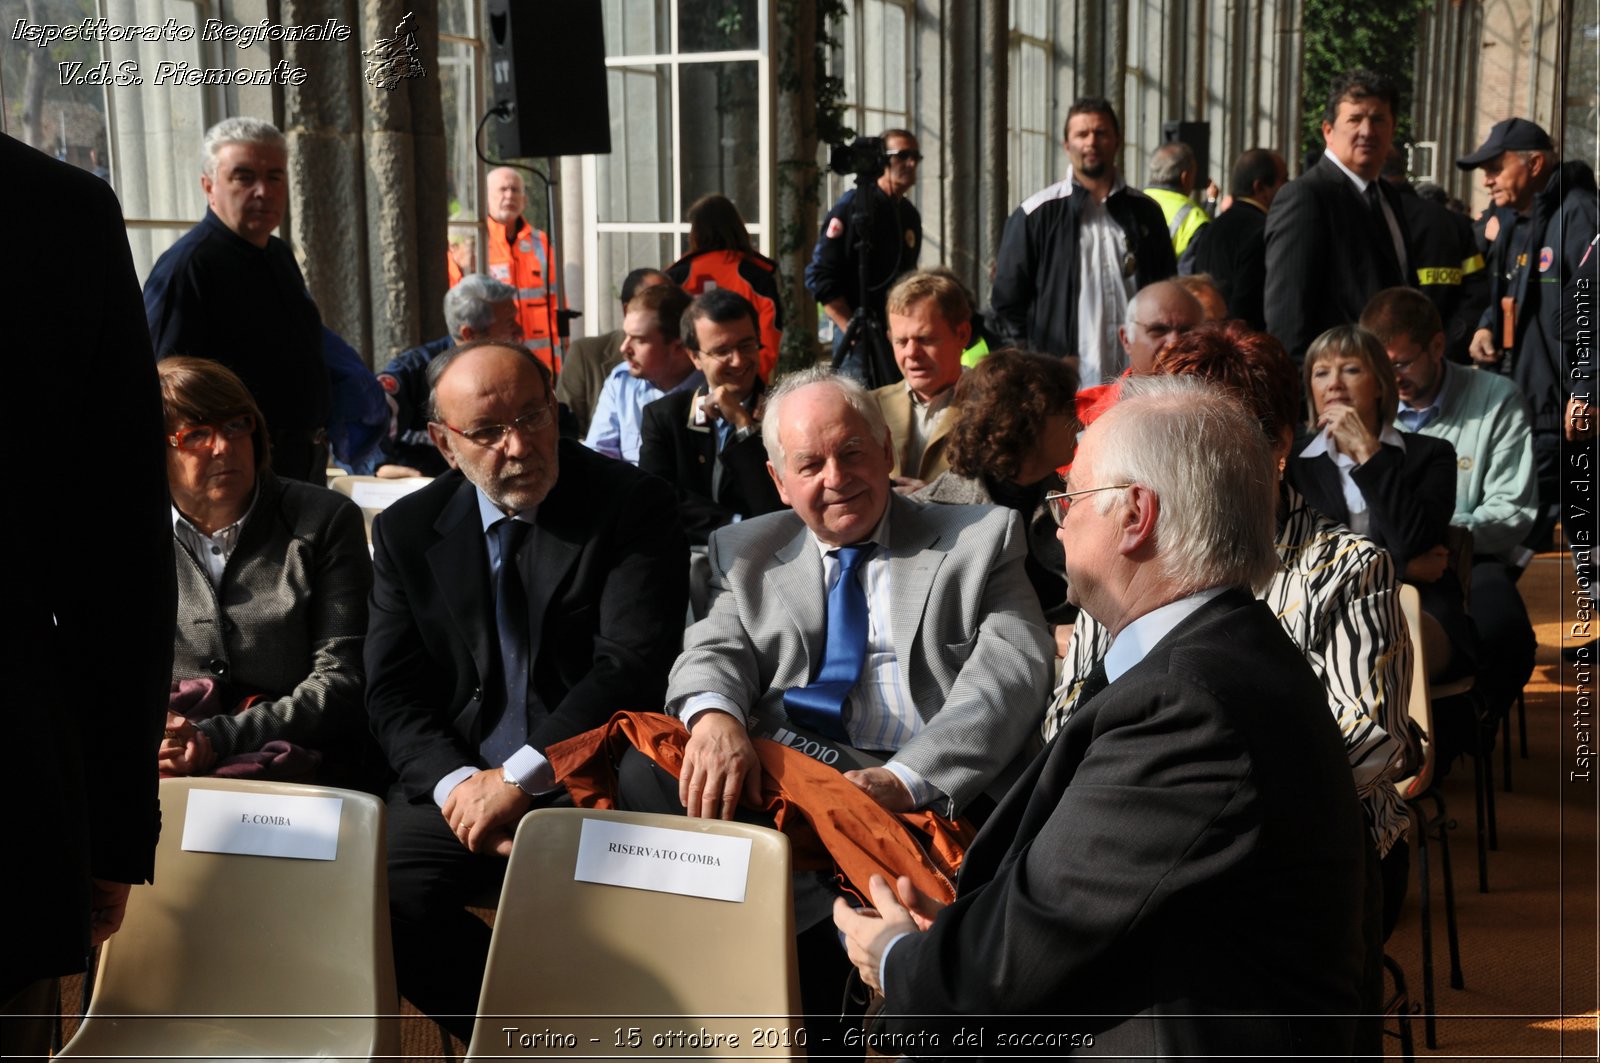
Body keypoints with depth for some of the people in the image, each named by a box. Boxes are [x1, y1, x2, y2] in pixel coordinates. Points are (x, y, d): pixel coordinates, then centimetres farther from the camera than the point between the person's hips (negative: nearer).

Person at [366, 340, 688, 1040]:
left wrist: (517, 779, -18)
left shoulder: (633, 505, -4)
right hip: (457, 781, 4)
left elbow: (632, 665, -12)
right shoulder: (406, 531, 8)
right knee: (374, 897, -21)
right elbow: (393, 693, 5)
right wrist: (455, 783, -14)